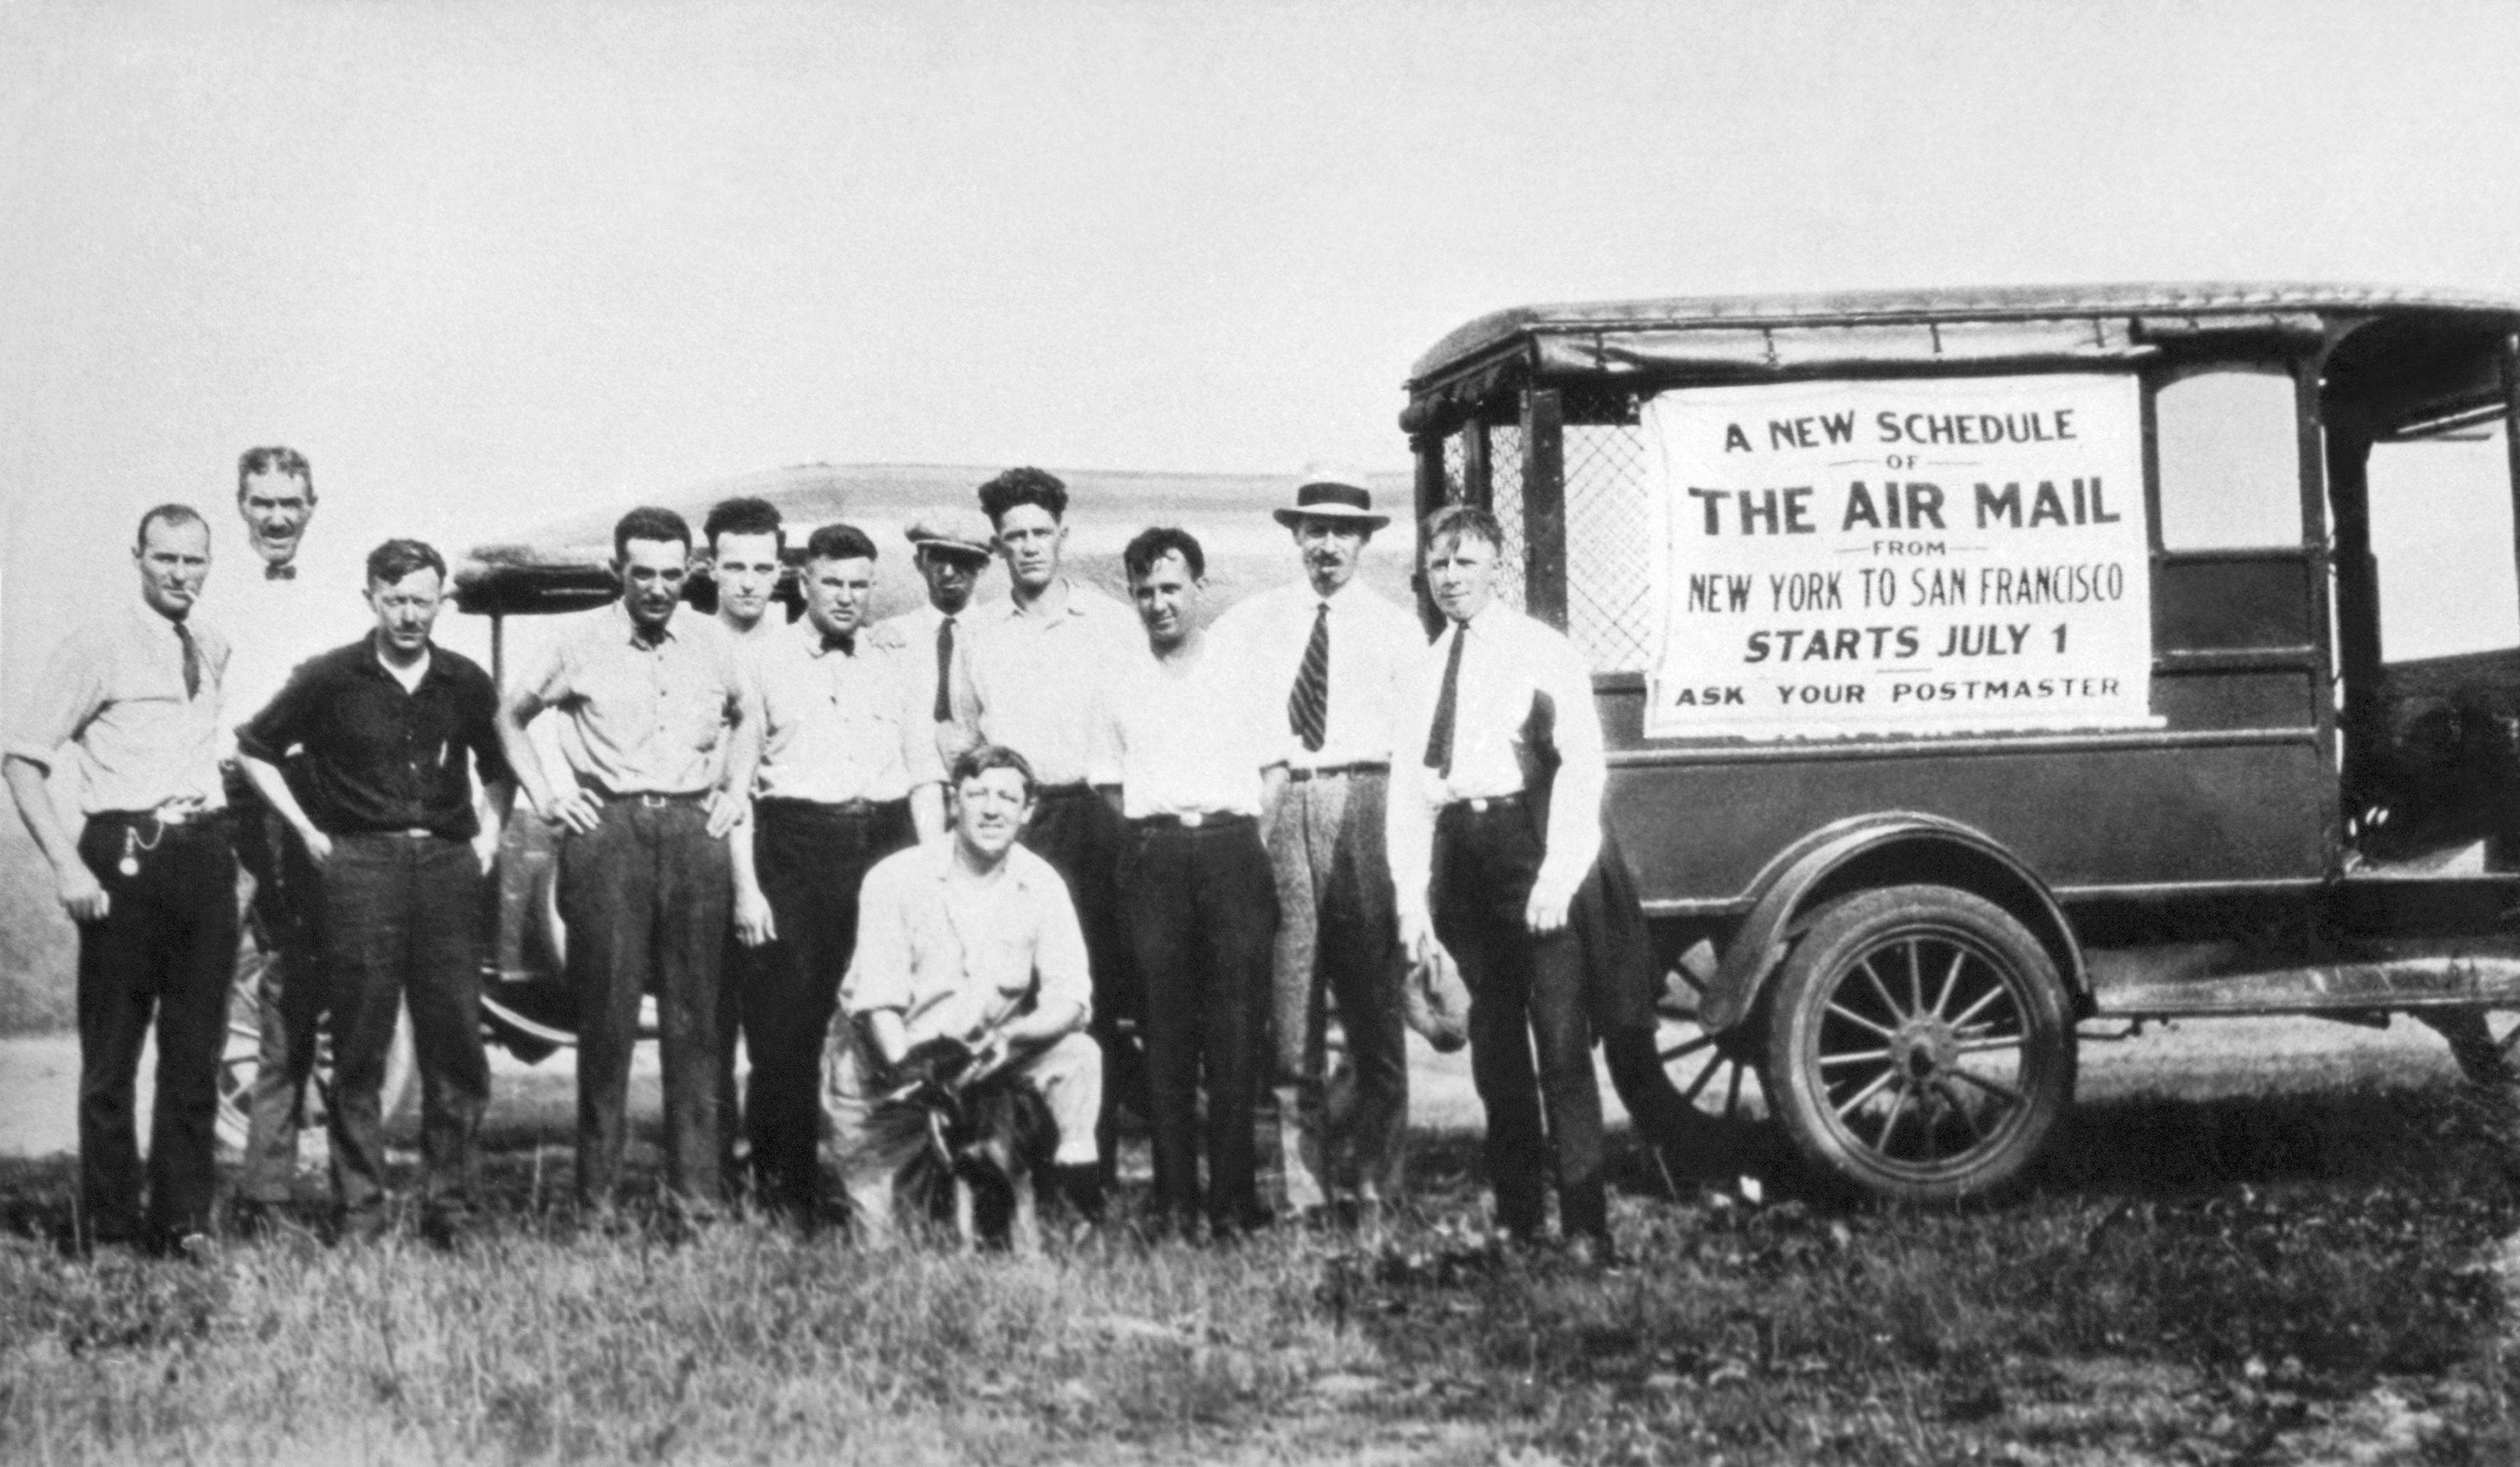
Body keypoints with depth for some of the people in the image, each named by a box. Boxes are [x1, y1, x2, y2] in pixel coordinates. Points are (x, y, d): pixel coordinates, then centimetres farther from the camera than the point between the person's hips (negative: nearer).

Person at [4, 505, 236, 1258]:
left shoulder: (213, 647, 11)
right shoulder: (97, 647, -4)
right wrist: (66, 863, -15)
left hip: (205, 852, 5)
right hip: (125, 854, -5)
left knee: (197, 1048, 7)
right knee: (111, 1050, 1)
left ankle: (182, 1220, 14)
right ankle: (108, 1228, 9)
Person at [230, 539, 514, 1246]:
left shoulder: (465, 682, 9)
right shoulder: (330, 679, 0)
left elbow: (497, 764, 26)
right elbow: (254, 749, 9)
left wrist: (490, 832, 12)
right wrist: (307, 831, 4)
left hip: (447, 863, 3)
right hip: (360, 863, -2)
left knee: (456, 1047, 1)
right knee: (359, 1049, -1)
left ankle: (450, 1201, 9)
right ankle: (359, 1208, 5)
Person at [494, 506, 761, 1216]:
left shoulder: (712, 644, 10)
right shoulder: (583, 645, 3)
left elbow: (748, 715, 28)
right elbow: (511, 716, 15)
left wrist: (735, 792, 16)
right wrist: (544, 796, 6)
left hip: (693, 830, 2)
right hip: (607, 830, -2)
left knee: (694, 1016, 2)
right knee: (607, 1011, -3)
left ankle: (696, 1185, 7)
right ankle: (597, 1189, 5)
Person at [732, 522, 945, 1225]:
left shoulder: (896, 672, 17)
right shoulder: (764, 665, 5)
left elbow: (925, 776, 16)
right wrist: (746, 886, -7)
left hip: (887, 842, 3)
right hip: (795, 844, -3)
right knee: (785, 1024, -3)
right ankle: (783, 1188, 5)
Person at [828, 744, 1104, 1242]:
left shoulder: (1041, 884, -3)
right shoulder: (895, 879, -11)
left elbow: (1072, 1000, -8)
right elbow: (875, 1001, -15)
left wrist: (1012, 1037, -28)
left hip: (994, 1063, 0)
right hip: (899, 1057, 0)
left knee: (1078, 1055, -18)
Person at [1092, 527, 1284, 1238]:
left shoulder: (1241, 669, 11)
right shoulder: (1122, 686, 15)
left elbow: (1274, 770, 11)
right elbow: (1107, 783, 17)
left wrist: (1246, 837, 1)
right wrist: (1145, 842, 6)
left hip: (1231, 846, -1)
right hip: (1153, 854, 1)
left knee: (1234, 1027, -5)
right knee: (1165, 1028, -1)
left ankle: (1233, 1197, -1)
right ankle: (1175, 1198, 2)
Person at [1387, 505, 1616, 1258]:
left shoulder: (1542, 651, 1)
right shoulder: (1425, 672, 15)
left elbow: (1583, 766, -7)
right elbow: (1405, 791, 11)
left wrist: (1557, 876, -16)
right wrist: (1411, 899, 2)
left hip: (1521, 837, -5)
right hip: (1454, 849, 5)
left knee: (1561, 1041, -9)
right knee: (1493, 1046, 10)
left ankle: (1586, 1225, -7)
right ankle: (1517, 1217, 17)